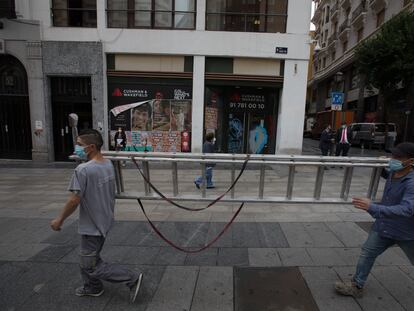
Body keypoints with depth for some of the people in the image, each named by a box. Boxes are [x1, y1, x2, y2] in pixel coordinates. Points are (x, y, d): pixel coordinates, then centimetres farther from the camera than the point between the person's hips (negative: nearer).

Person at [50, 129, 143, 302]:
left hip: (92, 226, -8)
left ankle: (132, 279, 7)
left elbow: (74, 200, -24)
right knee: (88, 258, 27)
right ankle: (93, 287, 44)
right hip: (105, 221, 8)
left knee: (91, 266, 7)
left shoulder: (83, 169, -25)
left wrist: (59, 220, -10)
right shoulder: (109, 165, 0)